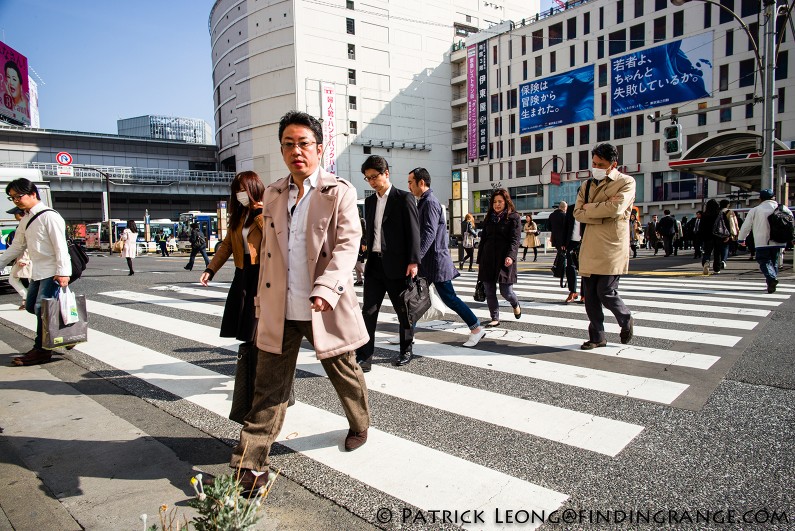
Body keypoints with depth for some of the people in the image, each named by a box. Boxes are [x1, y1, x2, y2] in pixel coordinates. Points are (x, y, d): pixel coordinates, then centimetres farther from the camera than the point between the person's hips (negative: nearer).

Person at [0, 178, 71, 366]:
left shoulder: (49, 216, -13)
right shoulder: (25, 220, 14)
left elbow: (60, 246, -19)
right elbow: (17, 246, 23)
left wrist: (63, 272, -24)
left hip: (52, 272, -10)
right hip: (37, 272, 10)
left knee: (42, 309, -8)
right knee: (31, 306, 12)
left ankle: (41, 350, 1)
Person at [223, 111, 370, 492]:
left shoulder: (339, 192, -7)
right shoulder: (273, 194, 10)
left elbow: (347, 244, -17)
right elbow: (268, 249, 17)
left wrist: (325, 289, -31)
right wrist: (262, 297, 16)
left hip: (324, 308, -3)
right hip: (279, 310, 4)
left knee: (344, 374, 17)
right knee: (269, 387, 6)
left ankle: (359, 426, 44)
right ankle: (251, 466, 15)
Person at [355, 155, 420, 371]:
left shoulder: (404, 198, -4)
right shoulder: (369, 201, 14)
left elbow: (413, 231, -9)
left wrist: (413, 261, -16)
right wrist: (367, 258, 14)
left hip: (397, 264, -5)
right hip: (374, 264, 5)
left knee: (403, 310, 8)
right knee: (368, 311, 0)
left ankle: (406, 350, 25)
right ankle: (364, 356, 3)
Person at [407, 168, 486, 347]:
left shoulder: (430, 202, -14)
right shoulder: (423, 202, 16)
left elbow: (429, 233, -24)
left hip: (436, 260, -10)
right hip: (426, 261, 10)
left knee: (448, 297, -4)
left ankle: (476, 328, 7)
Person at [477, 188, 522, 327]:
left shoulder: (514, 218, 2)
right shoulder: (489, 218, 17)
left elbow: (514, 240, -8)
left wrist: (510, 256, -24)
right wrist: (479, 261, 15)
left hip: (504, 260, -4)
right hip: (488, 259, 5)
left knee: (506, 291, -4)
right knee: (489, 292, 3)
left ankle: (515, 305, 29)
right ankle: (495, 318, 15)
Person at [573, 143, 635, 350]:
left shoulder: (626, 182, 1)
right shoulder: (587, 185, 15)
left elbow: (616, 208, -17)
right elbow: (578, 213, 3)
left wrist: (589, 207, -5)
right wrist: (603, 209, -11)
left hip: (612, 247, -5)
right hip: (590, 248, 5)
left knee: (606, 292, -6)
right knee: (590, 295, 5)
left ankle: (626, 320, 24)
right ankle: (597, 337, 18)